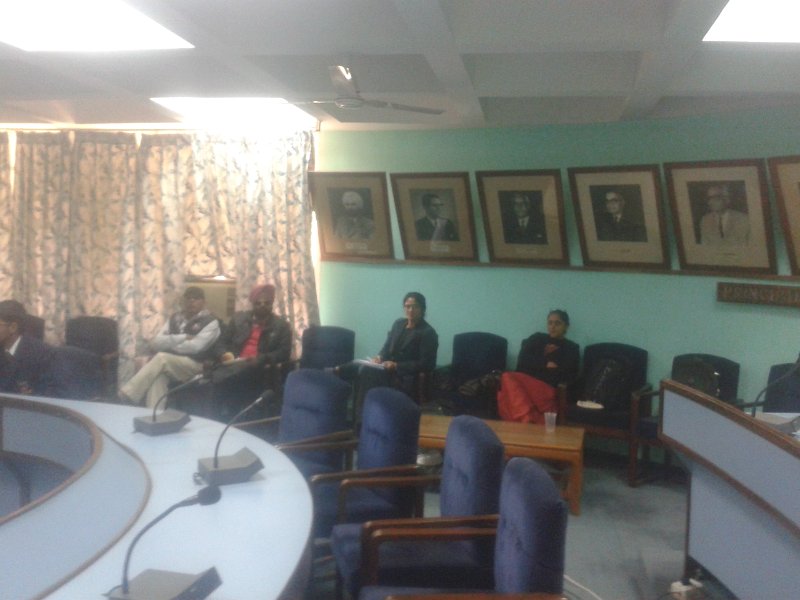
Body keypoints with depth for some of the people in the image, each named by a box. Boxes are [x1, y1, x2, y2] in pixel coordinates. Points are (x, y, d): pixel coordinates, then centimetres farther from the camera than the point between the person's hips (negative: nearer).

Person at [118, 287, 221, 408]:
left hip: (195, 368, -4)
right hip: (167, 365, 5)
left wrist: (168, 344, -4)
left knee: (161, 358, -30)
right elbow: (155, 343, 3)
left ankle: (127, 396, -32)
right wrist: (183, 337, -8)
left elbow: (194, 346, -15)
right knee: (157, 375, -31)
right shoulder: (174, 319, 15)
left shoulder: (211, 322, -1)